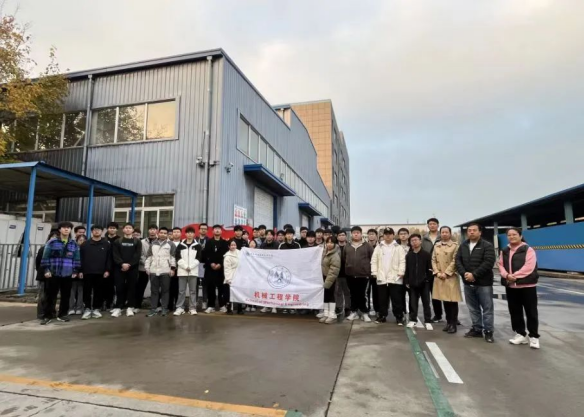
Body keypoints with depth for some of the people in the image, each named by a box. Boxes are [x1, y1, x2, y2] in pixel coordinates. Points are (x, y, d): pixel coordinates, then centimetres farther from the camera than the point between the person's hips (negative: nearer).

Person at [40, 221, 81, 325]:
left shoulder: (74, 244, 7)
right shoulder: (52, 242, -1)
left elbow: (77, 259, 9)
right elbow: (45, 257, -2)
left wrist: (75, 271, 5)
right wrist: (46, 270, -8)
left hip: (68, 275, 3)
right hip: (53, 273, -3)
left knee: (66, 296, 10)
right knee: (51, 295, 2)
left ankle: (62, 314, 21)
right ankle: (47, 316, 11)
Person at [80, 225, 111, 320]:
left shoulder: (107, 244, 5)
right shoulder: (85, 244, 7)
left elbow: (109, 258, 3)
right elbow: (81, 258, 5)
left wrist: (107, 270, -4)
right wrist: (80, 270, -2)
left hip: (100, 272, 0)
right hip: (87, 272, 0)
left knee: (98, 292, 5)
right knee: (87, 291, 3)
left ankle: (96, 309, 15)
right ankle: (87, 309, 11)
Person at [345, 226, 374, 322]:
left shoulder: (367, 246, 1)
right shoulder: (347, 247, 10)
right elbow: (343, 259, 14)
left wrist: (370, 269, -2)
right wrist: (345, 269, 8)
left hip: (363, 274, -3)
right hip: (350, 275, 3)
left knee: (361, 294, 1)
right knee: (353, 294, 11)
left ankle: (364, 312, 13)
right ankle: (354, 311, 22)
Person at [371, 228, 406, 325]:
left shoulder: (398, 247, 3)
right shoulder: (378, 247, 8)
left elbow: (402, 261, -3)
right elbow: (374, 260, 5)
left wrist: (401, 272, -12)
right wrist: (374, 272, -2)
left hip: (395, 278, -2)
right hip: (381, 278, 2)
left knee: (397, 299, 2)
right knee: (382, 299, 11)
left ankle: (399, 317, 12)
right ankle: (382, 316, 22)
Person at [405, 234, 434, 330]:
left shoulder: (426, 254, -2)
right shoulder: (408, 255, 7)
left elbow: (429, 269, -2)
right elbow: (406, 269, 7)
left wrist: (428, 279, -8)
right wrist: (406, 281, 2)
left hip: (424, 283, -2)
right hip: (412, 283, 3)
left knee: (426, 302, 5)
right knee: (413, 302, 9)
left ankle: (427, 321, 12)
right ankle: (413, 320, 20)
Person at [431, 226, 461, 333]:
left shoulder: (455, 245, -2)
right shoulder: (436, 245, 11)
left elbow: (455, 261, -9)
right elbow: (433, 260, 8)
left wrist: (446, 273, -14)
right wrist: (437, 272, -5)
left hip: (451, 277, -4)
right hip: (439, 277, 4)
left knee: (452, 301, -3)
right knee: (445, 301, 9)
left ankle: (453, 324, 6)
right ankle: (448, 322, 19)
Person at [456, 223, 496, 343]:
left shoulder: (487, 246, -6)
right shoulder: (463, 246, 10)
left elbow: (488, 262, -17)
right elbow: (457, 261, 4)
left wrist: (474, 274, -20)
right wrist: (464, 273, -14)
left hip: (484, 283, -5)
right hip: (468, 283, 5)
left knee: (487, 308, 3)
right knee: (473, 308, 13)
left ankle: (488, 331, 14)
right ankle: (477, 329, 24)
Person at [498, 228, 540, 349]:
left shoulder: (528, 250, -6)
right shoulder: (504, 251, 12)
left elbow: (529, 267, -16)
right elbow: (501, 265, 6)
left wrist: (515, 276, -19)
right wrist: (507, 275, -13)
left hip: (527, 285, -5)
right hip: (510, 286, 5)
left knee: (531, 311, 2)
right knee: (515, 311, 10)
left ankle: (534, 336, 15)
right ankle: (521, 334, 22)